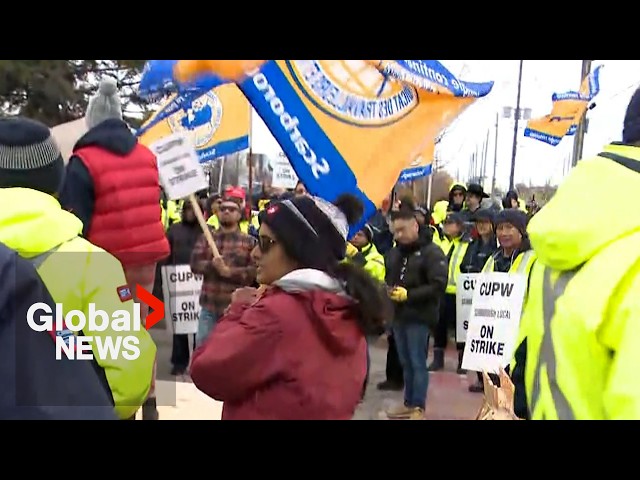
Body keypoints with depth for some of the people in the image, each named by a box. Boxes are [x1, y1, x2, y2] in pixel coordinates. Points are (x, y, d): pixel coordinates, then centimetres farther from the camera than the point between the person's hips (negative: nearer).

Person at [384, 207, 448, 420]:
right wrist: (388, 289, -1)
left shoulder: (432, 252, -10)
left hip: (419, 316, -7)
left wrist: (409, 295, -21)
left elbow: (439, 285, -17)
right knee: (405, 362, 14)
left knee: (417, 362, 0)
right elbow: (388, 278, 22)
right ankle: (409, 403, 26)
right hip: (398, 315, 7)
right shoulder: (394, 252, 11)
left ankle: (418, 408, 12)